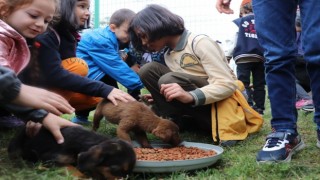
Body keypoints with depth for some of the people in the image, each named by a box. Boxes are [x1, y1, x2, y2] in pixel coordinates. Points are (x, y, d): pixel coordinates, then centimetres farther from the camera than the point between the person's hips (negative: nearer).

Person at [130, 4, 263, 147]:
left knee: (169, 80, -30)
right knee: (147, 70, -8)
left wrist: (190, 96, -35)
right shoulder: (168, 55, 11)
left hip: (221, 106, -7)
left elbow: (228, 85, -21)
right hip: (197, 107, 7)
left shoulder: (199, 43, -13)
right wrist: (160, 97, -1)